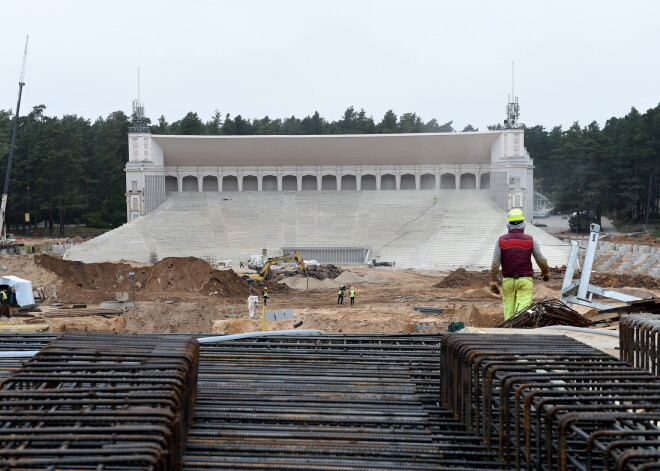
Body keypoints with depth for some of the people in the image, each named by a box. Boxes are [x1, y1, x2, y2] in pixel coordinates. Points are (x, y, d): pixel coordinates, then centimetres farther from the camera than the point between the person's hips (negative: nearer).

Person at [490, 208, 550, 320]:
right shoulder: (530, 240, -3)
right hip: (525, 280, -2)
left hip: (507, 280, 2)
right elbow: (541, 260, 3)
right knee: (523, 308, -5)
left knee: (509, 309, 11)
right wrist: (546, 272, 22)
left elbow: (495, 262, -3)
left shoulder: (501, 240, -1)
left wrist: (493, 281, 3)